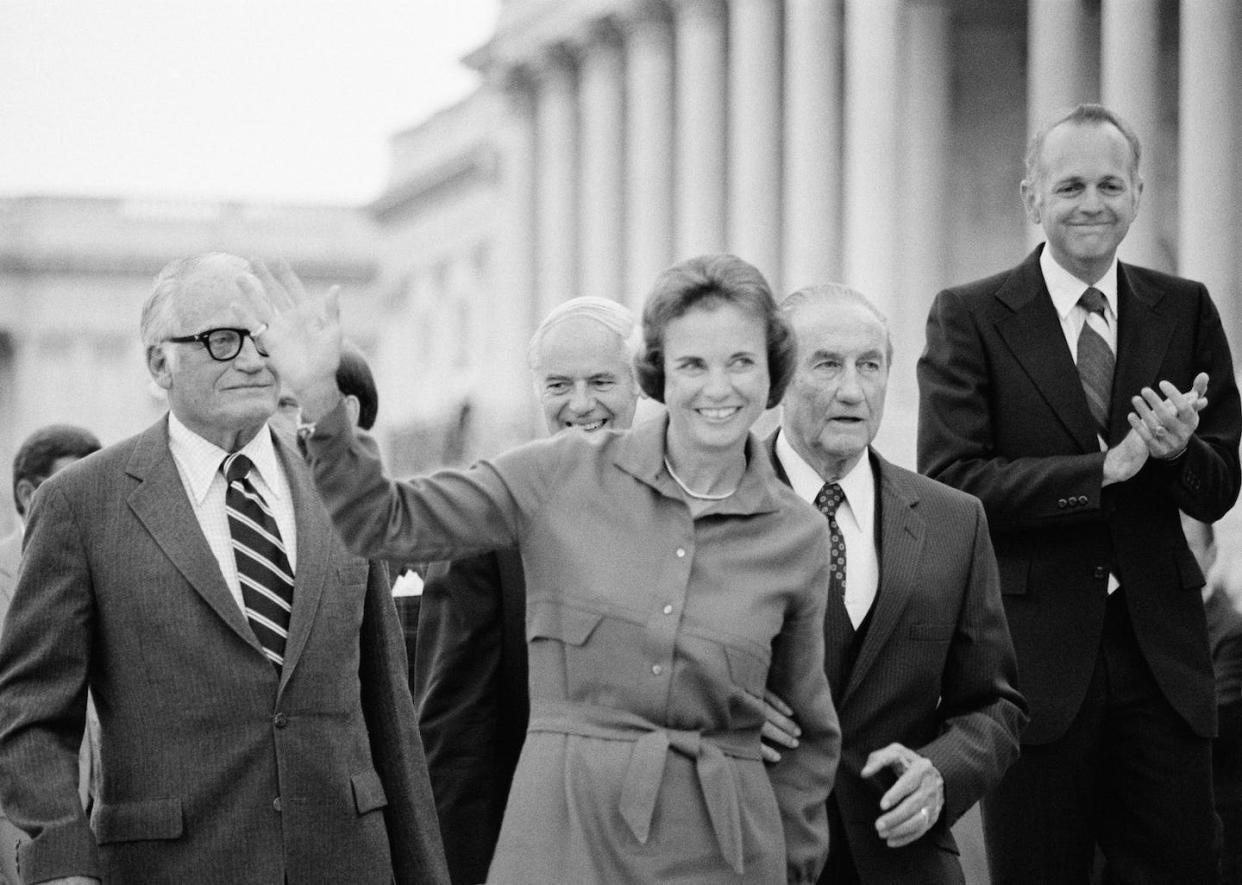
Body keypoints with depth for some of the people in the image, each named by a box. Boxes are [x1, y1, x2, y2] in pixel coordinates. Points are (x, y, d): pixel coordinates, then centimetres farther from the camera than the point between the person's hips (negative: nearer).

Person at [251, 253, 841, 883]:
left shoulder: (798, 536, 4)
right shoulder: (562, 476, 1)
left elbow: (810, 735, 14)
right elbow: (385, 522, 0)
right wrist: (319, 396, -13)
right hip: (557, 832, -1)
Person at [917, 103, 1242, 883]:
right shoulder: (969, 318, -2)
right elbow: (949, 482, -12)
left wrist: (1177, 450, -16)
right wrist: (1105, 468, -18)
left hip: (1162, 655, 3)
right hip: (1034, 652, -3)